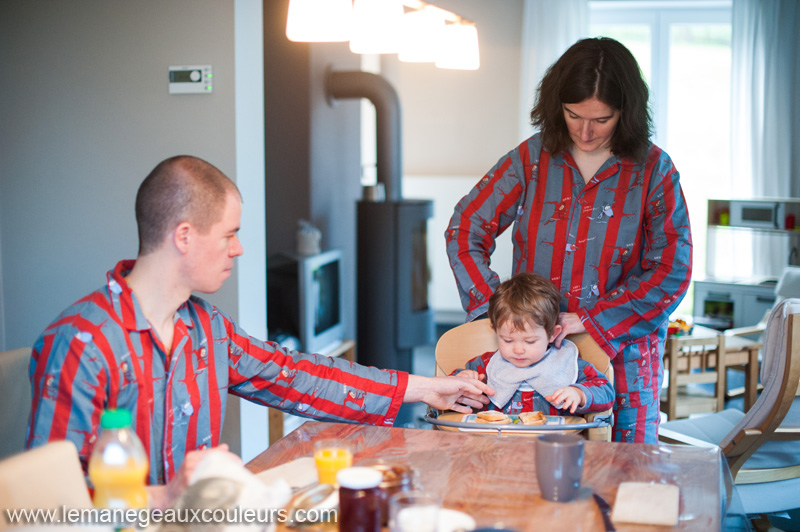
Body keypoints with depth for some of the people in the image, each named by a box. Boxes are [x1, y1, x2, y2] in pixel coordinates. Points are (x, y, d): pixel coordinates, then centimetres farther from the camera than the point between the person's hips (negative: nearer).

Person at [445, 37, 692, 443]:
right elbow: (464, 230, 2)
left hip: (621, 347, -1)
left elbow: (671, 272, -8)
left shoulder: (654, 170, -3)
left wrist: (590, 321, -16)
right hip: (536, 347, 1)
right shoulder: (531, 158, 1)